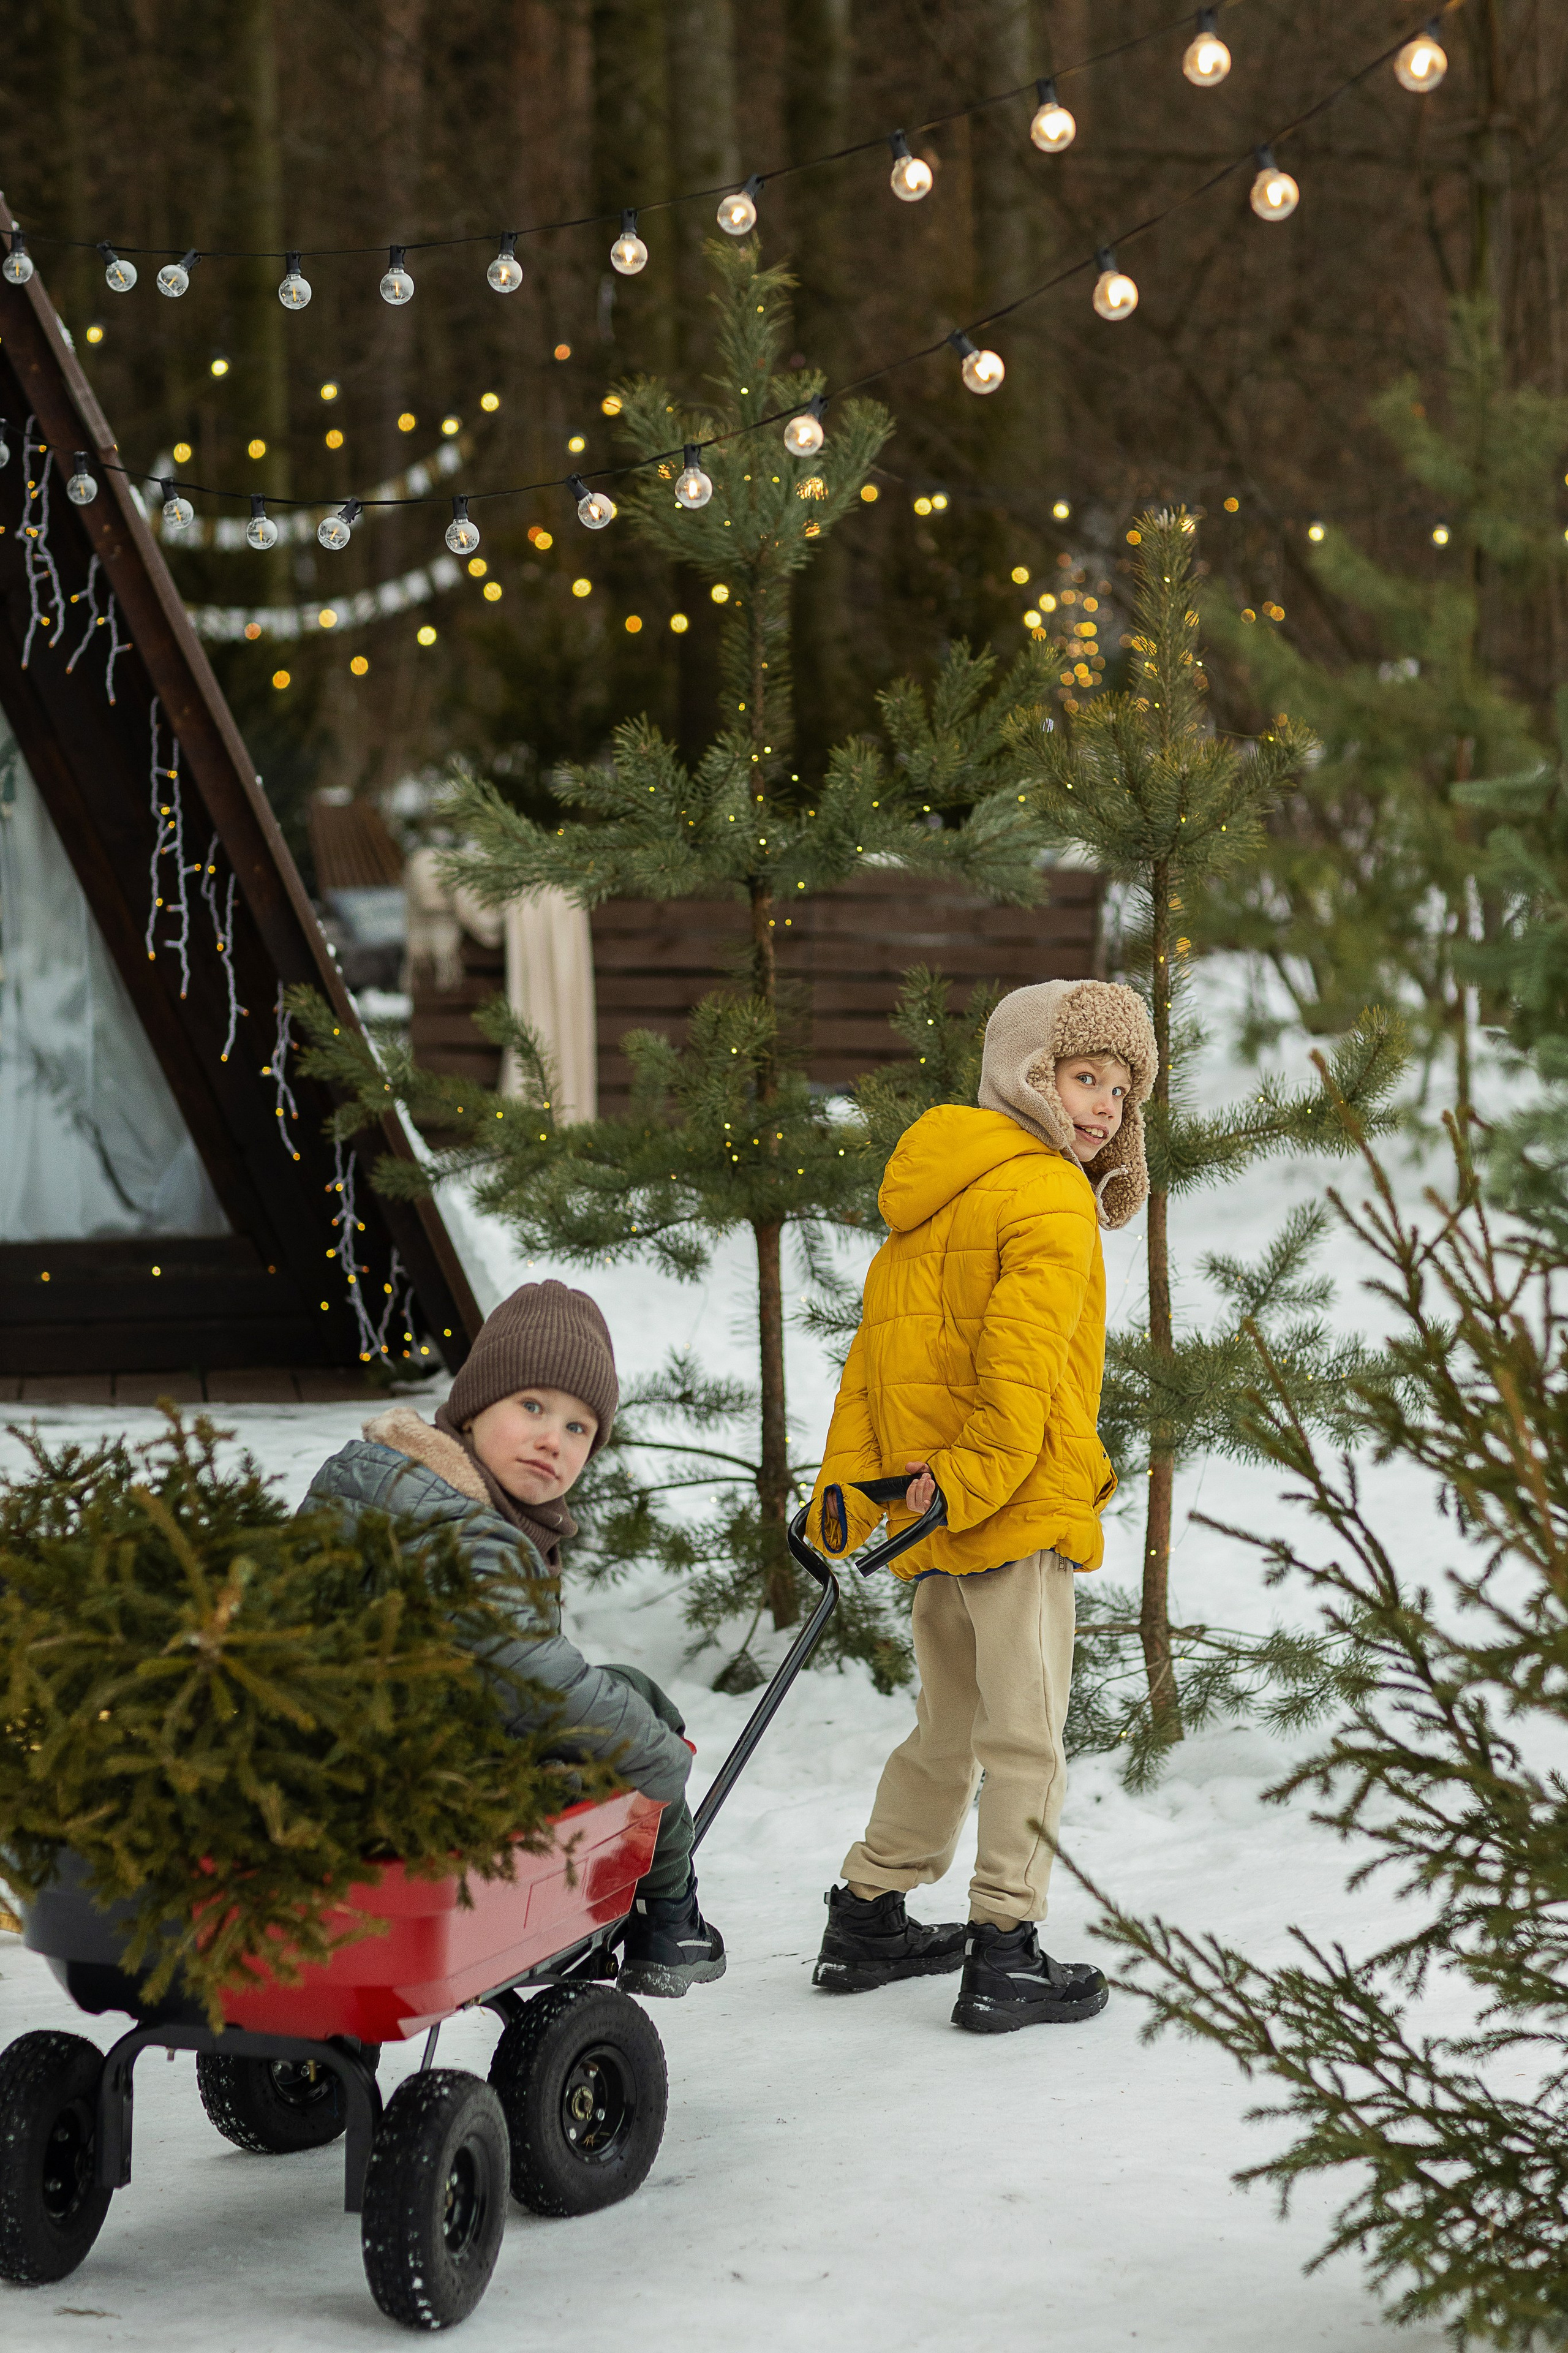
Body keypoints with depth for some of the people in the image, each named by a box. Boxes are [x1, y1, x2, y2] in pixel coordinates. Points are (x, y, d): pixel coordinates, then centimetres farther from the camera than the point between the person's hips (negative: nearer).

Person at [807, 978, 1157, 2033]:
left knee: (948, 1730, 20)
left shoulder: (934, 1198, 18)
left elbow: (877, 1348, 13)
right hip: (1018, 1510, -9)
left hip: (946, 1514, 9)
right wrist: (975, 1478, -22)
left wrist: (849, 1482, 9)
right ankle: (1006, 1956, -5)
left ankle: (869, 1919, 26)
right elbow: (1022, 1361, -22)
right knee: (1025, 1734, -4)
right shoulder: (1049, 1198, -11)